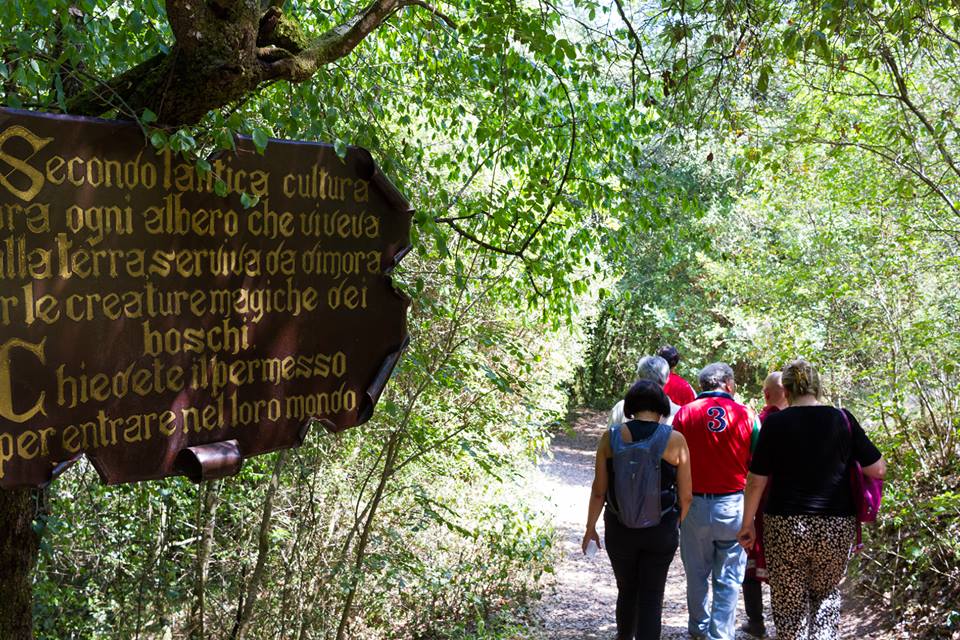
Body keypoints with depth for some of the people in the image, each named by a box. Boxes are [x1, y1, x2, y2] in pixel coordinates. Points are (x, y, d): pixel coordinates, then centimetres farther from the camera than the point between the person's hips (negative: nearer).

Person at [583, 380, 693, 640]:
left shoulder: (611, 437, -6)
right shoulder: (675, 440, -7)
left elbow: (599, 490, -4)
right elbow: (686, 496, -3)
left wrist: (590, 527, 9)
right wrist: (677, 523, 16)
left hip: (620, 528, 2)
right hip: (661, 530, -1)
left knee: (627, 590, 22)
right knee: (652, 596, 10)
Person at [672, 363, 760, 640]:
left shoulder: (684, 414, -5)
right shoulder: (746, 415, -4)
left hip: (695, 505, 1)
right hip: (734, 505, -1)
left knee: (696, 574, 18)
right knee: (729, 580, 9)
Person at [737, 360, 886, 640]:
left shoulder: (775, 422, -4)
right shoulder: (843, 419, -1)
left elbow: (756, 481, -5)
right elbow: (878, 469, 0)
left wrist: (747, 523, 5)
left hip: (784, 525, -1)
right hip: (836, 527, 2)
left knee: (789, 604, 11)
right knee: (827, 596, 22)